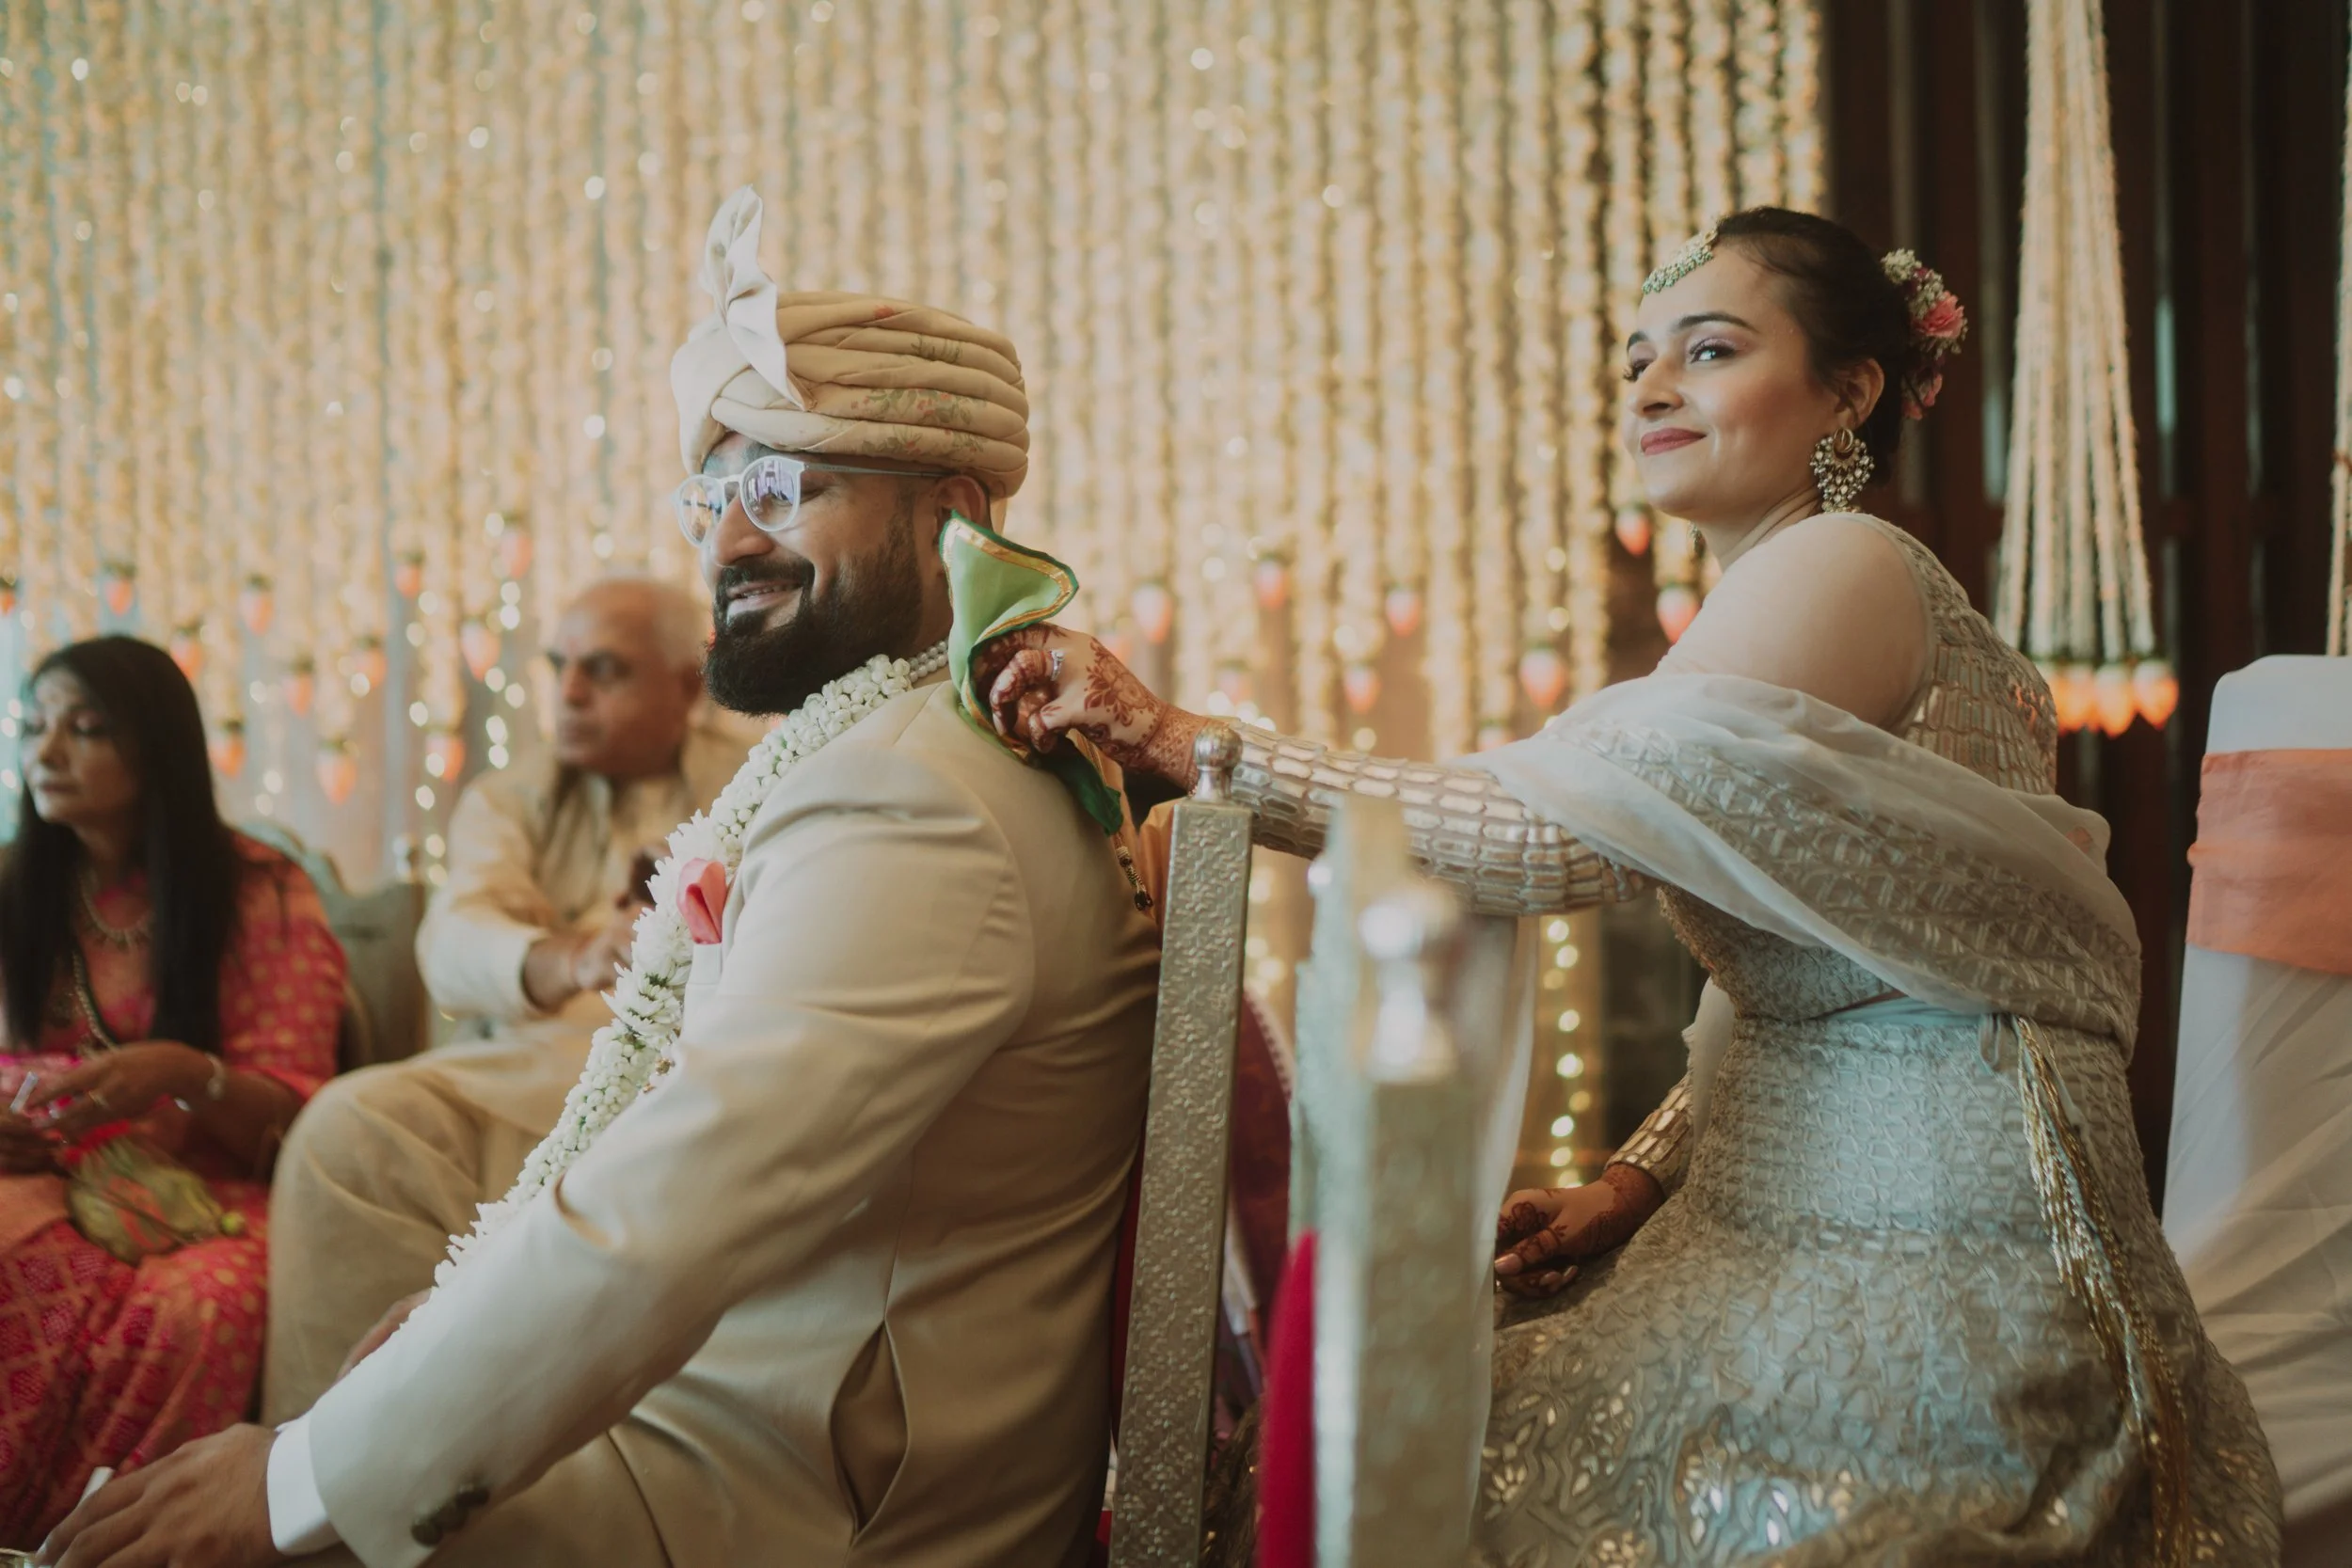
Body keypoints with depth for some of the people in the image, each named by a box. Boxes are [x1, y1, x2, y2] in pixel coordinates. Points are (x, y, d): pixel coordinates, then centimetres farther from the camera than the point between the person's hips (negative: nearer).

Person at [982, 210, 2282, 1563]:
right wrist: (1640, 1179, 6)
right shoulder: (1798, 594, 17)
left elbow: (1560, 831, -25)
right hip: (1804, 1219, 9)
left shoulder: (1841, 563, -14)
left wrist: (1183, 741, -23)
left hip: (1912, 1268, -9)